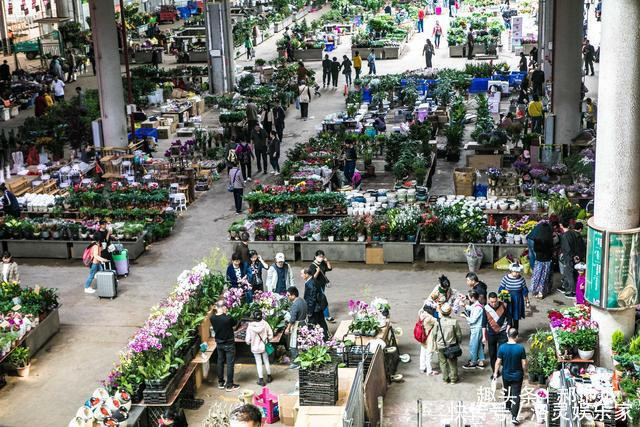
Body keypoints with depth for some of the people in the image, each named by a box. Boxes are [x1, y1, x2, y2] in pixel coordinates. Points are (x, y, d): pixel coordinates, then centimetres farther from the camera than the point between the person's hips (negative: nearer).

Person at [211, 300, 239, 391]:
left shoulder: (213, 318, -11)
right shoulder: (228, 318, -26)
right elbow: (235, 323, -7)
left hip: (219, 344, 5)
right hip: (229, 344, -5)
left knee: (220, 362, 18)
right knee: (230, 364, 5)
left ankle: (220, 383, 27)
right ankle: (229, 385, 11)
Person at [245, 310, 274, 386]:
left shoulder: (250, 326, -19)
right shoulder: (265, 324, -17)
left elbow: (247, 340, -14)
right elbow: (271, 334, -9)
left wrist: (249, 342, 9)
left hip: (255, 348, -1)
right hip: (264, 346, 1)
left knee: (259, 363, 10)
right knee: (266, 361, 19)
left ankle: (261, 380, 15)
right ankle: (269, 377, 32)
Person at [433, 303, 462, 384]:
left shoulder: (438, 322, -16)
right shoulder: (454, 322, -17)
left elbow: (434, 335, -6)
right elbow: (459, 335, -7)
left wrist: (436, 342, 13)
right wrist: (458, 342, 12)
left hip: (440, 346, 0)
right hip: (452, 346, 0)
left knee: (443, 362, 16)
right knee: (453, 363, 16)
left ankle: (445, 378, 24)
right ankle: (454, 378, 25)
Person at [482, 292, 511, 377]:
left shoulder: (503, 306, -10)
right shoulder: (486, 308, -7)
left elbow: (509, 319, 2)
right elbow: (484, 323, 0)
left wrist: (507, 330, -5)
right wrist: (484, 337, -1)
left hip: (502, 333, -2)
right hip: (491, 334, 2)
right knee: (492, 354, 10)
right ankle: (495, 372, 25)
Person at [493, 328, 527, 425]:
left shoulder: (502, 347, -14)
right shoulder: (520, 348, -18)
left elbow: (498, 362, -9)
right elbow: (524, 363, -12)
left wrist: (495, 373, 5)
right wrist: (524, 372, 7)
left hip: (506, 375, 2)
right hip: (517, 376, -2)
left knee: (507, 391, 26)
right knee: (516, 395, 2)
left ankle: (508, 407, 47)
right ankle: (514, 417, -5)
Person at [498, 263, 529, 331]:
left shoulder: (521, 279, -4)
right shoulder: (505, 278, -8)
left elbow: (525, 291, 4)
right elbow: (500, 289, -1)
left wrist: (527, 301, 7)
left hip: (518, 302, 1)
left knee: (516, 318, 9)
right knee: (508, 318, 2)